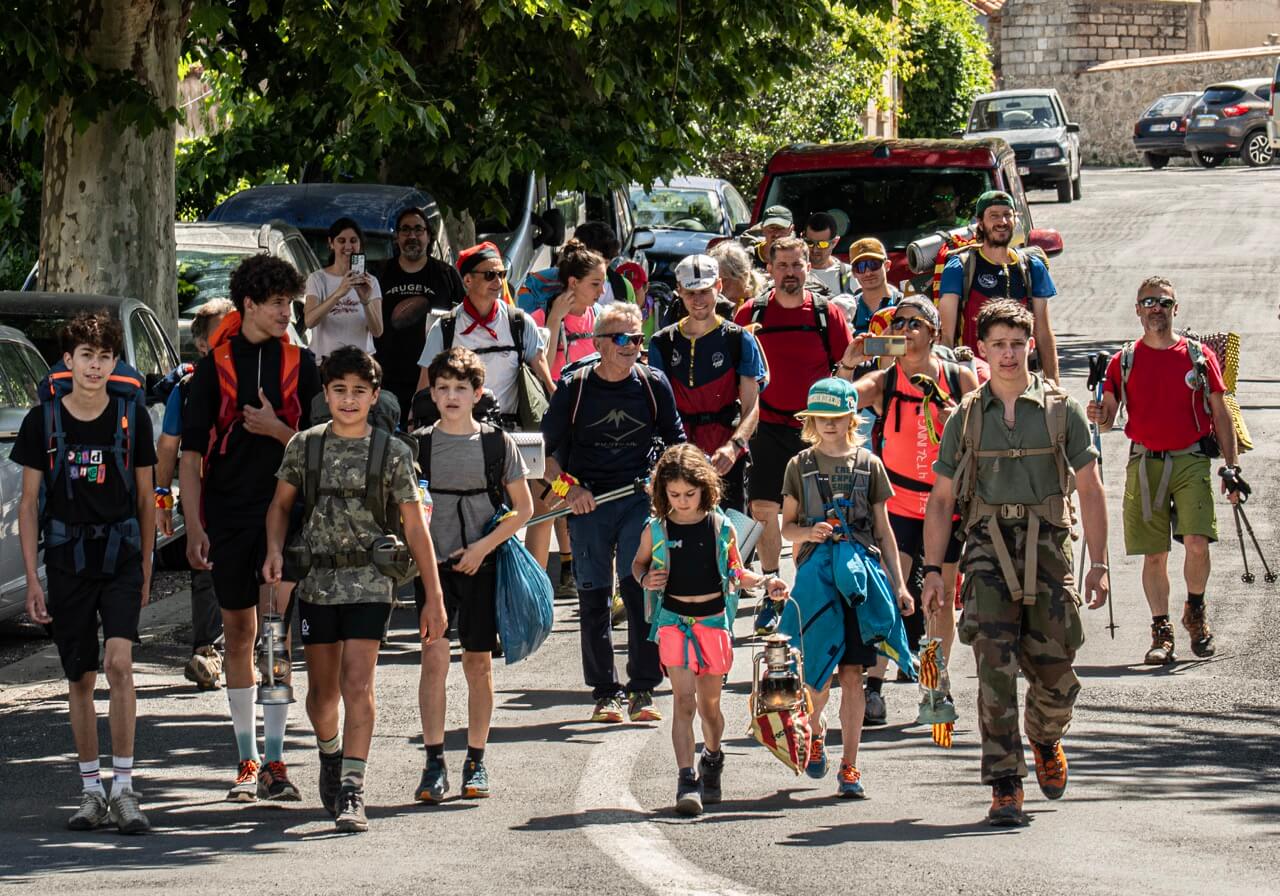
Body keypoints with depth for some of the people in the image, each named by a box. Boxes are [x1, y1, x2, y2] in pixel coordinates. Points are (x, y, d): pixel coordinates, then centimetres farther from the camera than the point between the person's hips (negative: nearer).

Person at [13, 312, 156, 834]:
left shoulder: (131, 416, 1)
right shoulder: (43, 419, 0)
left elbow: (145, 498, 9)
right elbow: (29, 502, 4)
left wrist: (145, 569, 8)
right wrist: (32, 579, -1)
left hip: (121, 556, -1)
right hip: (66, 560, 1)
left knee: (119, 663, -16)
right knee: (80, 679, 6)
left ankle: (124, 790, -13)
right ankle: (91, 791, 16)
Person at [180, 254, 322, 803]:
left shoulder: (300, 363, 5)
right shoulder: (214, 367, 3)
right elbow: (191, 452, 3)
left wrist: (279, 430, -11)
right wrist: (193, 525, -5)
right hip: (227, 514, 1)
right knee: (238, 633, 8)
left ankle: (275, 762, -9)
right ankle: (248, 762, 17)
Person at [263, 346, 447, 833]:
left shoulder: (392, 453, -1)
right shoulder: (304, 446, 4)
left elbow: (415, 528, 2)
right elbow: (281, 504, 16)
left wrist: (434, 599, 1)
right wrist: (275, 551, -4)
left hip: (370, 582, -3)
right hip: (316, 579, 3)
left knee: (357, 685, -14)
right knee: (322, 688, 12)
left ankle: (351, 792, -17)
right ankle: (330, 757, 41)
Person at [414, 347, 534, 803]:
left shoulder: (497, 443, 2)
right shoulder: (420, 446, 3)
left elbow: (523, 509, 6)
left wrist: (483, 546, -6)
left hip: (482, 565, 0)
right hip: (435, 563, 0)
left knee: (479, 662, 6)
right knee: (434, 655, -13)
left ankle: (476, 762, 17)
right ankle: (434, 762, -11)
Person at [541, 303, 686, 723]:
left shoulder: (654, 385, 5)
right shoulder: (574, 388, 1)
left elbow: (675, 440, 16)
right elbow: (550, 448, 7)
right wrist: (567, 486, -7)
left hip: (640, 500, 0)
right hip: (588, 501, 0)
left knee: (642, 592, -8)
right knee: (594, 598, 3)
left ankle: (642, 691, -3)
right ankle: (605, 692, 11)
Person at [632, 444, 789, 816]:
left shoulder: (721, 528, 2)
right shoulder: (656, 530, 0)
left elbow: (736, 573, 14)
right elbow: (638, 563, 17)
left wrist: (766, 581, -3)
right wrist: (645, 580, -5)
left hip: (714, 621, 1)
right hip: (674, 621, -1)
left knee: (709, 704, 11)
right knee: (684, 700, -14)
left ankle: (712, 758, 39)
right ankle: (686, 779, -17)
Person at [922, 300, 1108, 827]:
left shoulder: (1061, 410, 7)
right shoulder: (966, 418, 10)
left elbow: (1090, 491, 6)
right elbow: (941, 499, 12)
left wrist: (1098, 564, -1)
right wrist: (933, 571, 4)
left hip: (1047, 547, 0)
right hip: (988, 550, 0)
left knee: (1055, 675, 3)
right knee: (996, 671, -11)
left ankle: (1045, 743, 36)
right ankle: (1005, 789, -9)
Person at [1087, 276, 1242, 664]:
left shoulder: (1199, 356, 6)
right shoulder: (1124, 361, 8)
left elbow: (1220, 415, 9)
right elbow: (1108, 417, 7)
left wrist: (1232, 468, 4)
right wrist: (1098, 415, -17)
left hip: (1192, 461, -1)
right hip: (1145, 464, 1)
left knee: (1196, 542, -16)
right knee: (1154, 554, 1)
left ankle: (1195, 611, 9)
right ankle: (1161, 632, 10)